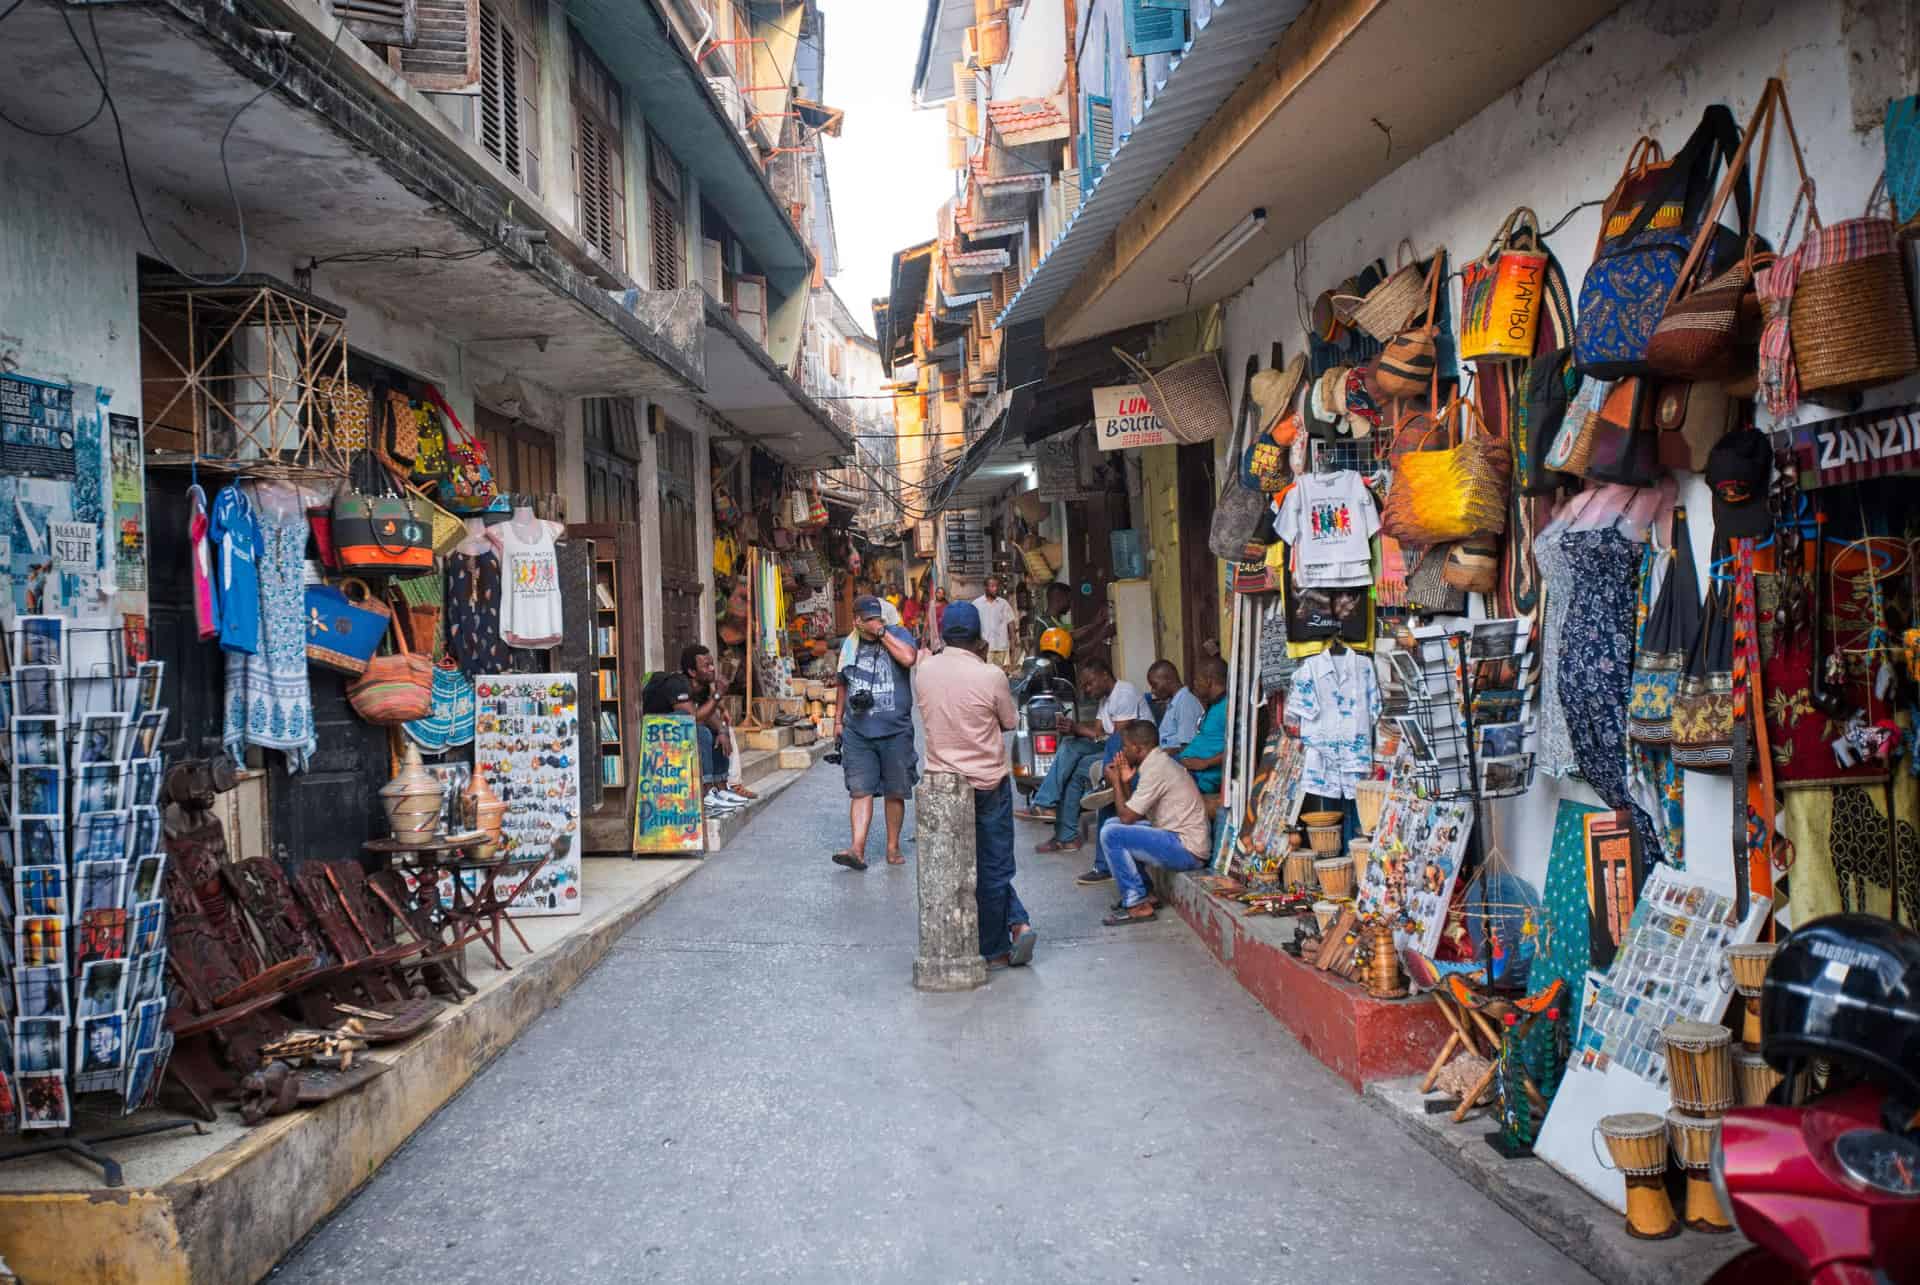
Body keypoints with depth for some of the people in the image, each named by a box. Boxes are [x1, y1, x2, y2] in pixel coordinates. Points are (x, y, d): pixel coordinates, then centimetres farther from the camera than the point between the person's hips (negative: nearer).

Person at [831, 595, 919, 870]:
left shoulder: (898, 635, 0)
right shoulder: (849, 646, 10)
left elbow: (908, 658, -23)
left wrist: (882, 632, -16)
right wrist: (838, 721, 19)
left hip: (895, 732, -2)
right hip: (857, 732, 2)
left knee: (895, 793, 8)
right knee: (860, 791, -7)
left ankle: (893, 847, 19)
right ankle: (858, 849, -11)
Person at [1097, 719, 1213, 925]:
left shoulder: (1155, 769, -18)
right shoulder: (1158, 761, 13)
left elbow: (1127, 816, -16)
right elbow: (1133, 813, 16)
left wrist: (1116, 782, -3)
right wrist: (1125, 782, 4)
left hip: (1187, 851, -11)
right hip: (1179, 839, 11)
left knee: (1111, 834, -17)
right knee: (1113, 823, 15)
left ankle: (1137, 904, -10)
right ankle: (1143, 891, 15)